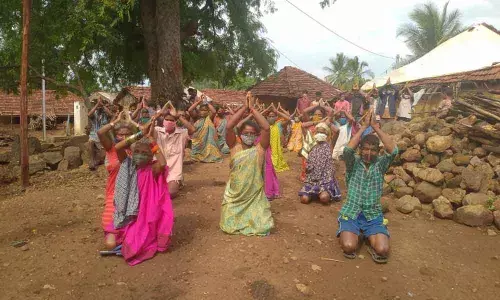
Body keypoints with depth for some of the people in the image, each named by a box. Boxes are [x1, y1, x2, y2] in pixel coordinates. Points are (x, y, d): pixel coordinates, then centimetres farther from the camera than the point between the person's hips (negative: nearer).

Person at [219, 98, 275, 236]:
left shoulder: (260, 149, -4)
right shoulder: (235, 147, -1)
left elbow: (266, 128, -18)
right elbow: (229, 126, -15)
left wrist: (252, 108, -14)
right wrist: (245, 107, -13)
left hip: (255, 195, -1)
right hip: (235, 195, 1)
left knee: (262, 228, -8)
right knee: (229, 227, -2)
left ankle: (254, 217, 25)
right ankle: (238, 218, 31)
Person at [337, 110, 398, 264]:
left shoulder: (380, 165, 3)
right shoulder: (353, 163, 0)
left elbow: (393, 151, -16)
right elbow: (347, 150, -22)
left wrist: (376, 128, -16)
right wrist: (364, 127, -18)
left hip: (373, 216, 1)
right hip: (351, 214, -1)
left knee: (382, 250, -22)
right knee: (349, 247, -23)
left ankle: (371, 237, 12)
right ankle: (350, 233, 11)